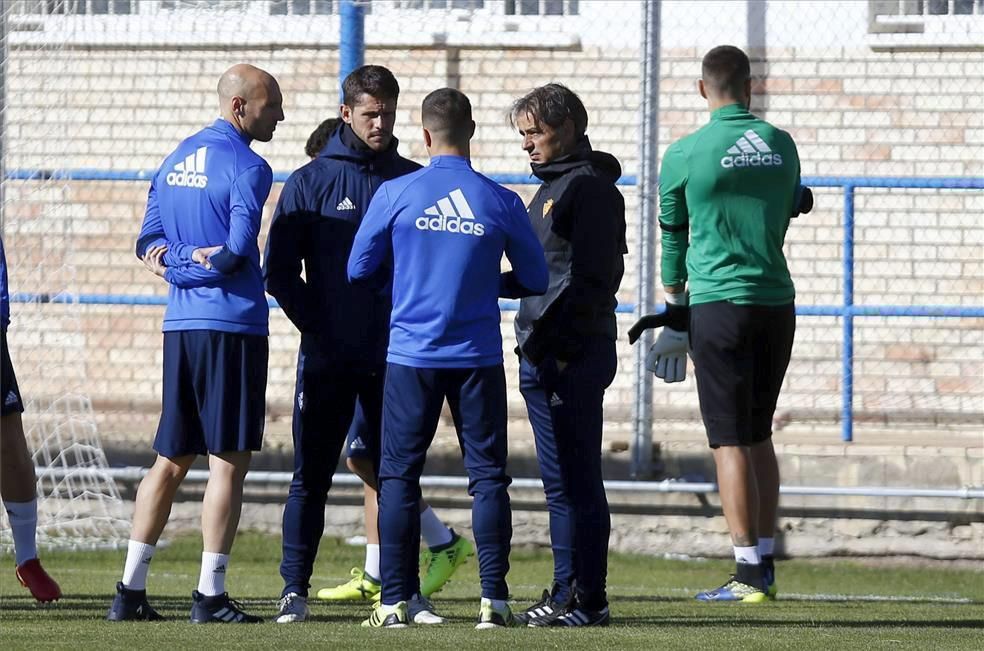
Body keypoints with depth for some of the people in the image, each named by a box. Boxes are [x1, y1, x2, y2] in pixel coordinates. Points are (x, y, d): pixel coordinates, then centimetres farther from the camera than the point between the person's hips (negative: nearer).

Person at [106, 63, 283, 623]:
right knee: (229, 462, -2)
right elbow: (238, 251, -18)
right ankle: (211, 595, -3)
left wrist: (179, 260, -2)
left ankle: (131, 589, 11)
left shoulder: (177, 160, 15)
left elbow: (150, 242, 15)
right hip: (232, 325, -8)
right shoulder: (247, 167, -11)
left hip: (181, 324, 8)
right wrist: (210, 258, 0)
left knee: (171, 460, 12)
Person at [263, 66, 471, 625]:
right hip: (327, 358, -1)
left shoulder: (414, 182, 8)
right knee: (312, 474, 1)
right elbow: (279, 270, 2)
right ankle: (295, 589, 5)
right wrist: (317, 326, -6)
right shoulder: (311, 182, 3)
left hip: (392, 356, 1)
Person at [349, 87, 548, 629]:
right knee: (487, 475, 5)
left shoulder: (396, 194, -5)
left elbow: (358, 269, 4)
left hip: (411, 356, 0)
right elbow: (534, 279, 6)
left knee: (399, 476, 7)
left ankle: (395, 601, 3)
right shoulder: (500, 203, -3)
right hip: (478, 357, 0)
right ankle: (493, 599, -1)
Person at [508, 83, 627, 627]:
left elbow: (589, 276, -18)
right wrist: (536, 346, 16)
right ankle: (571, 594, 15)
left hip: (570, 352, -10)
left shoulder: (589, 186, -11)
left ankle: (585, 599, -8)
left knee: (573, 481, -9)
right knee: (564, 481, 12)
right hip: (548, 354, 10)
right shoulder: (554, 185, 21)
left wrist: (549, 339, -22)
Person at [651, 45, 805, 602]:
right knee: (760, 436, 14)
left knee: (730, 441, -4)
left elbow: (673, 236, 7)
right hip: (777, 300, 5)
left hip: (720, 301, -5)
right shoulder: (782, 146, 6)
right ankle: (765, 564, 15)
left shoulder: (687, 154, -5)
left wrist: (675, 311, 20)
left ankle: (750, 573, -8)